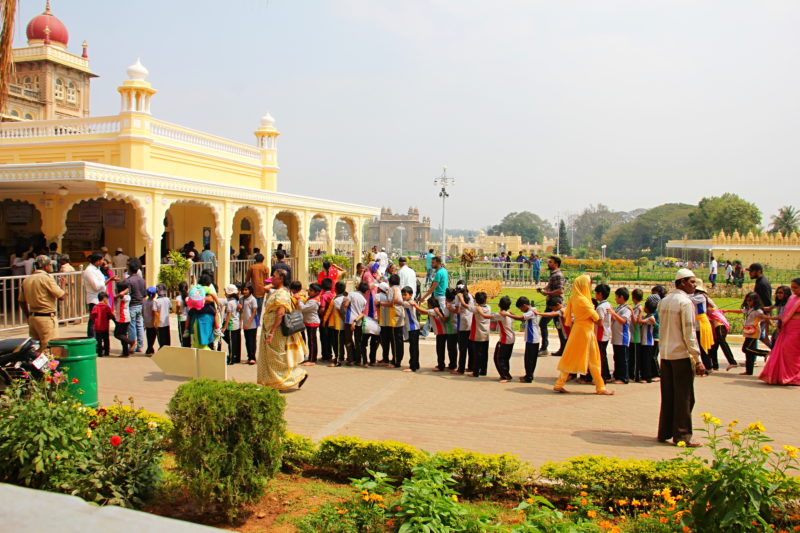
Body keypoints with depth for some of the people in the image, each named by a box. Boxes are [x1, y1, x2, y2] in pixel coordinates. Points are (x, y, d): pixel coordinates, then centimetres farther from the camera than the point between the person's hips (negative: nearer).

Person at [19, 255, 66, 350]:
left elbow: (22, 301, 16)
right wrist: (64, 291, 8)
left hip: (32, 317, 8)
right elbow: (61, 296, -14)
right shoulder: (46, 278, -13)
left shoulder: (26, 280, 11)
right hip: (46, 317, -8)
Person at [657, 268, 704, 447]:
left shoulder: (664, 301, 12)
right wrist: (698, 360, -14)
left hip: (665, 354, 7)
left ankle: (664, 433, 18)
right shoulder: (685, 302, -12)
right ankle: (681, 436, 6)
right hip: (681, 354, -7)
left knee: (667, 396, 13)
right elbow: (689, 333, -16)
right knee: (684, 397, 1)